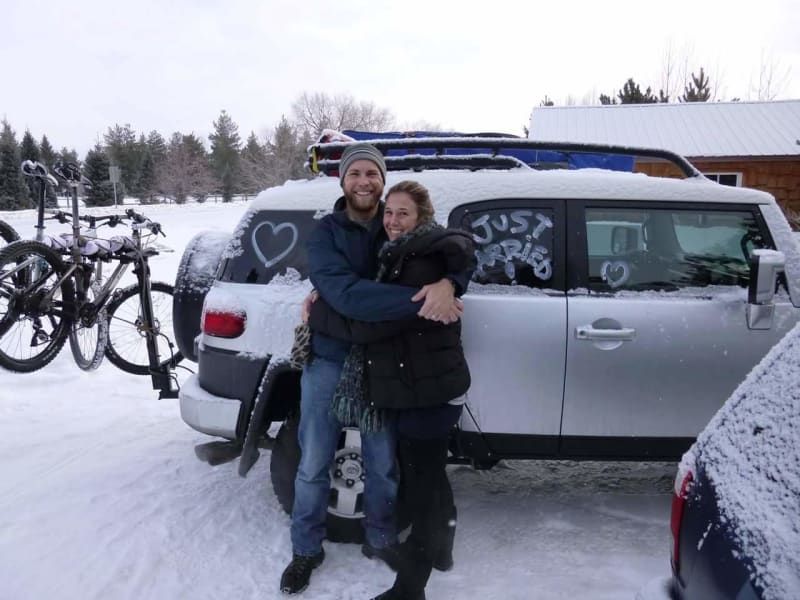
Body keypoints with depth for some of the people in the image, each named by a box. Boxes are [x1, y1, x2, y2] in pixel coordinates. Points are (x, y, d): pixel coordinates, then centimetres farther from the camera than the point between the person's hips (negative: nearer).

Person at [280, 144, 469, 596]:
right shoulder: (324, 234, -9)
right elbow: (345, 294, -26)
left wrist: (446, 283, -33)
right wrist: (418, 302, -38)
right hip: (330, 361, -1)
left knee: (384, 463, 12)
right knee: (313, 465, 6)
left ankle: (381, 539, 35)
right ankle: (307, 549, 27)